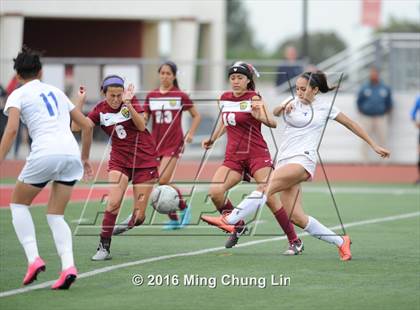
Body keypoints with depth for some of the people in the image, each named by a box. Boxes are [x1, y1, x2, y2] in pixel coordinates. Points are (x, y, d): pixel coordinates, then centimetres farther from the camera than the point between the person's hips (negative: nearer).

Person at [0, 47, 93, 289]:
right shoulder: (57, 92, 26)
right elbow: (86, 125, 26)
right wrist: (85, 158, 36)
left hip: (45, 153, -5)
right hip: (72, 154, 5)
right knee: (55, 216, 12)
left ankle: (33, 258, -1)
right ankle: (68, 266, -12)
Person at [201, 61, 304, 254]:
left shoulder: (253, 98, -8)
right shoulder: (224, 98, 8)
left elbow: (273, 123, -22)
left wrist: (259, 116, -41)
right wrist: (212, 140, 26)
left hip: (257, 155, -5)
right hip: (233, 157, 5)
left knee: (269, 197, -14)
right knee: (215, 191, -17)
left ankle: (295, 242, -3)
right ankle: (237, 226, 8)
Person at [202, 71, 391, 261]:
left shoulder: (324, 107, 6)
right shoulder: (293, 104, 16)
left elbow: (350, 124, 15)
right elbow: (275, 113, -3)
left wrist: (374, 145, 17)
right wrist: (283, 107, -27)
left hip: (303, 160, -6)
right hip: (285, 160, 6)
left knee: (267, 186, -27)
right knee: (295, 217, -3)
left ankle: (230, 220, -35)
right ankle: (340, 242, 9)